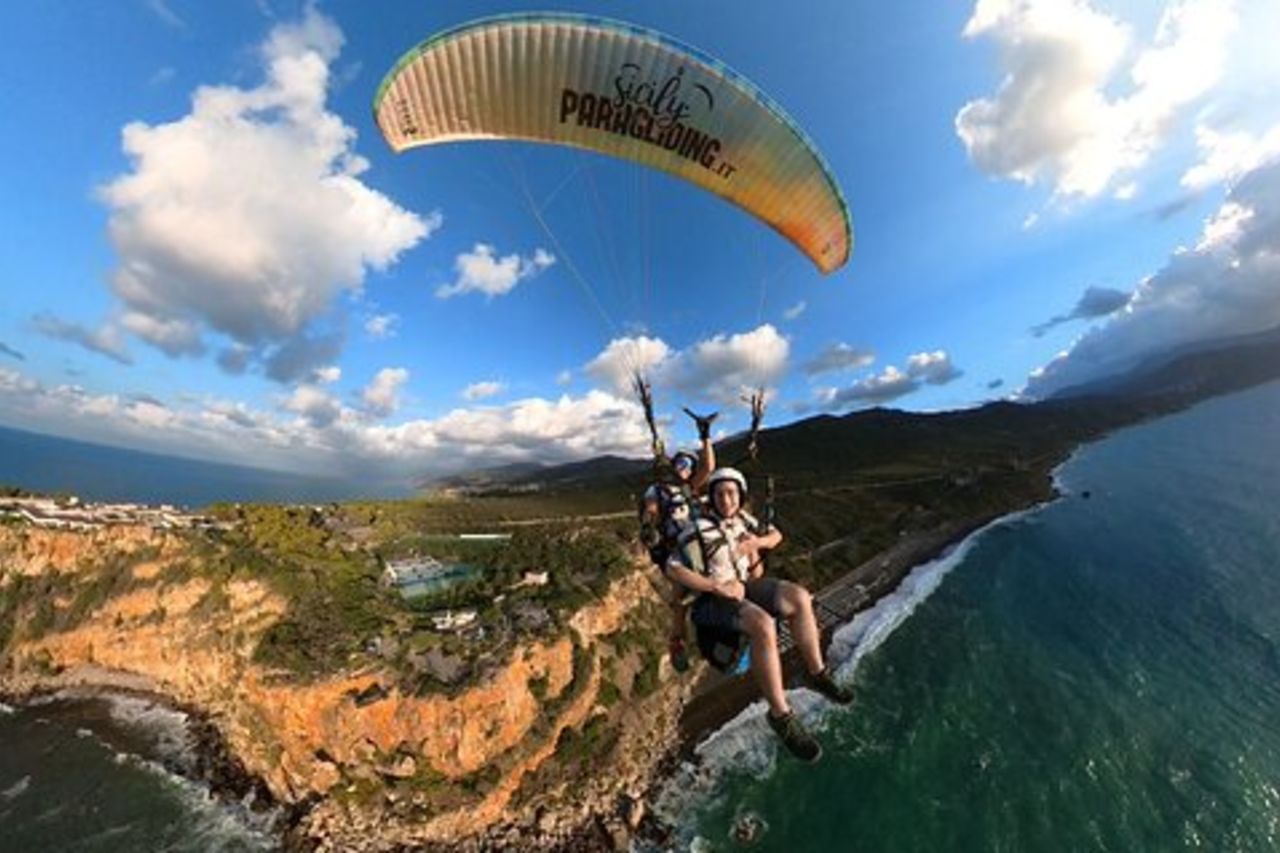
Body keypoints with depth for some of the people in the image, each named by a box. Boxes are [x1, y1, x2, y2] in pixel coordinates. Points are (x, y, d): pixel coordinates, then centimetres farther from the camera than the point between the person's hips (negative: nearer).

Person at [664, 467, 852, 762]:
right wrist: (717, 587, -24)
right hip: (712, 599, -7)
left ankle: (817, 673, 9)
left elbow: (776, 535, 17)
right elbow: (673, 569, -22)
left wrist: (756, 542, -7)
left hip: (744, 585, 7)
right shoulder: (699, 531, -18)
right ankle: (780, 714, -13)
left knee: (799, 597, -10)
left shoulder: (742, 519, 2)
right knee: (763, 624, -32)